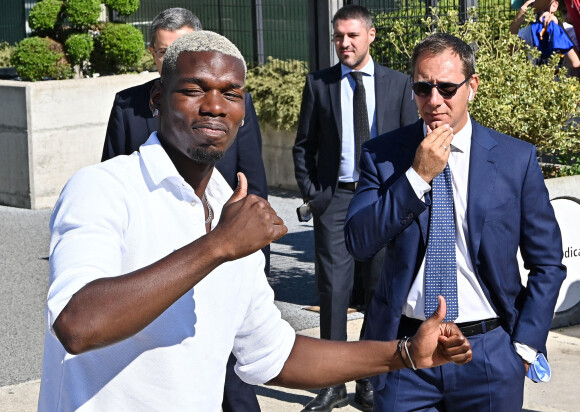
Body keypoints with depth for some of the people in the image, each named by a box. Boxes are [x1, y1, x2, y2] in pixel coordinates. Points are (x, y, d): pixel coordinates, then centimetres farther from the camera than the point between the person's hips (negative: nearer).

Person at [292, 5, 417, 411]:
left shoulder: (397, 84, 4)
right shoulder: (319, 84, 4)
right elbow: (303, 145, 8)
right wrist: (311, 193, 0)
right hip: (335, 198, 0)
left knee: (381, 293, 5)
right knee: (333, 291, -3)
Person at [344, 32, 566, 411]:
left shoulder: (516, 159, -2)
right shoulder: (383, 154, 0)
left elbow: (547, 263, 4)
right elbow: (358, 242, -10)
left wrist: (526, 344, -3)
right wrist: (418, 176, -17)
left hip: (489, 352, 0)